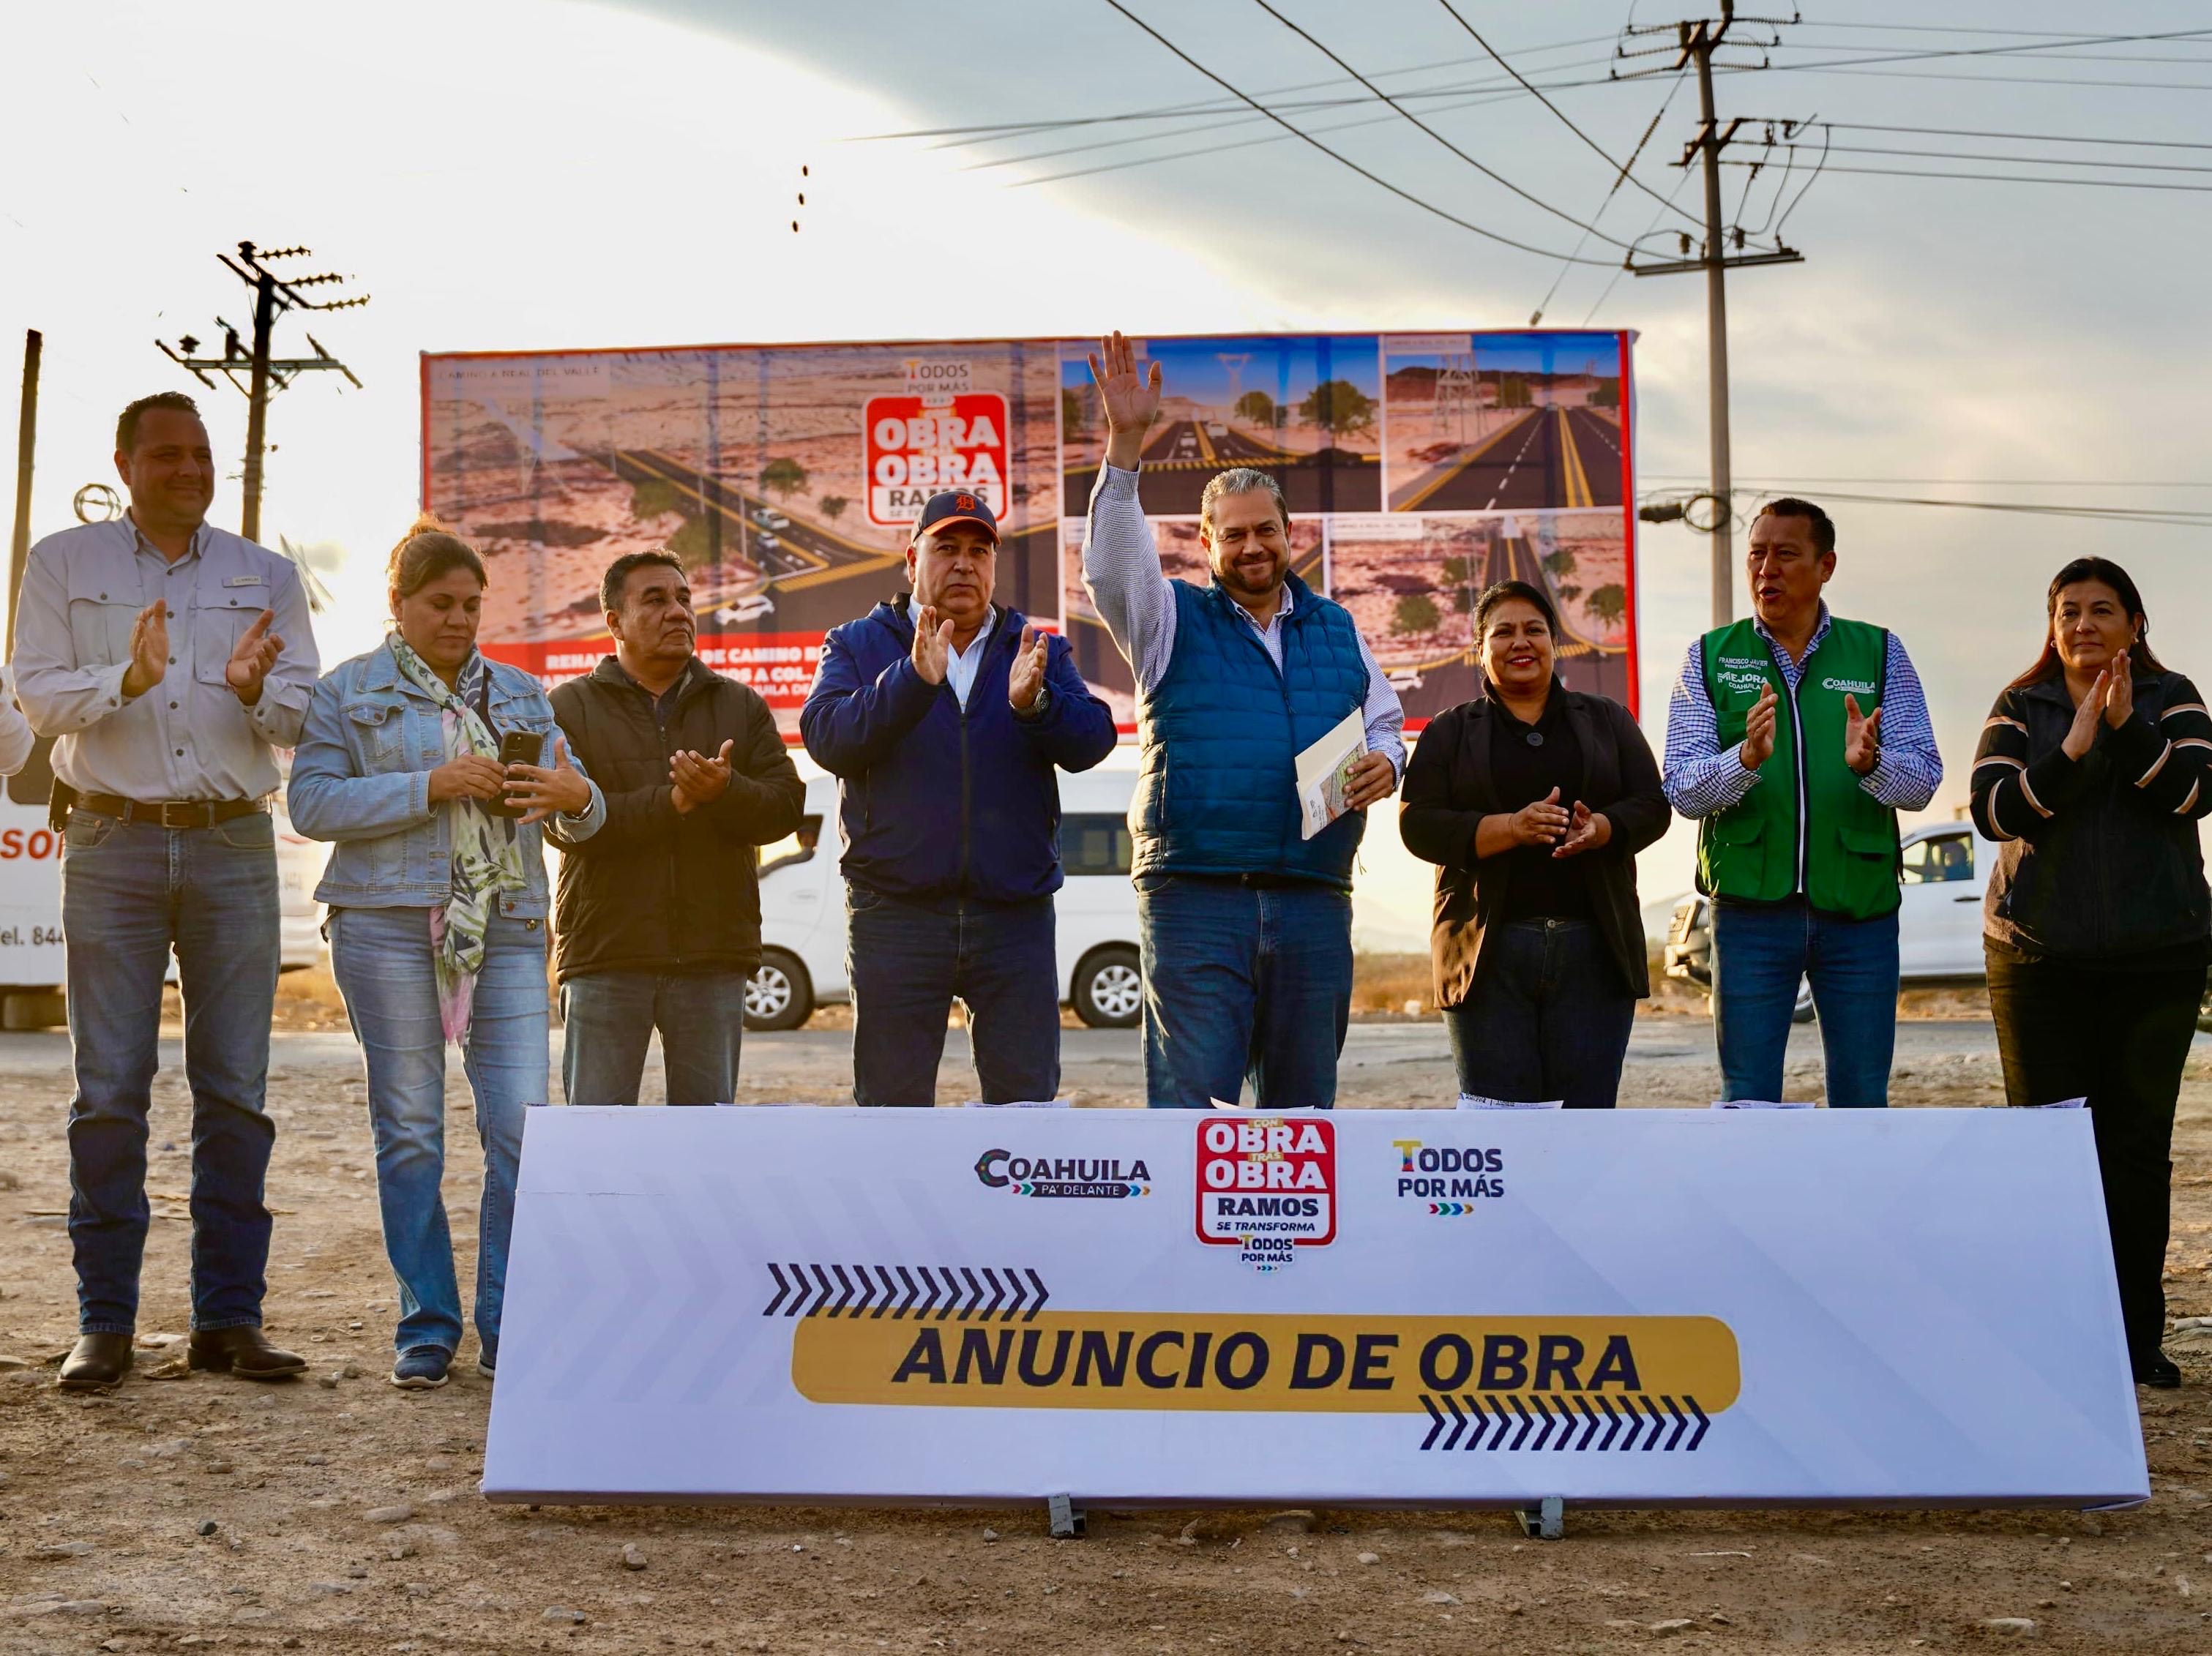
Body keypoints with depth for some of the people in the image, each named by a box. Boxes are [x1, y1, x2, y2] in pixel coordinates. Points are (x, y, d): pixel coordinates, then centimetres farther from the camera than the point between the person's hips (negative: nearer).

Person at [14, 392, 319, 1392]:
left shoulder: (267, 577, 13)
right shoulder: (64, 565, 9)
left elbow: (303, 717, 7)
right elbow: (37, 694, 0)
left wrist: (255, 690, -15)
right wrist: (128, 680, -18)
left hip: (235, 848, 2)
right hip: (113, 844, -1)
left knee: (236, 1091, 1)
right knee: (109, 1089, -3)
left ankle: (228, 1318, 7)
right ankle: (105, 1324, 3)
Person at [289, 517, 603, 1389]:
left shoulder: (520, 693, 18)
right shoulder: (347, 692, 7)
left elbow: (577, 818, 16)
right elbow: (312, 803, -5)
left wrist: (576, 796, -9)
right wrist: (431, 787, -14)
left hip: (507, 928, 3)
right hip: (389, 924, -2)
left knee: (521, 1128, -7)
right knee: (410, 1132, 1)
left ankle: (508, 1329, 2)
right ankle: (426, 1328, 12)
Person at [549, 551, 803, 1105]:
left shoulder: (741, 706, 13)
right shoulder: (571, 708, 4)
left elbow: (785, 805, 0)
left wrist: (725, 791, -21)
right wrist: (671, 802, -21)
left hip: (714, 958, 2)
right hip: (605, 955, -2)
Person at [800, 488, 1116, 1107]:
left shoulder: (1039, 652, 13)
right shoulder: (858, 647, 7)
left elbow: (1092, 738, -4)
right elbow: (826, 736, -11)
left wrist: (1035, 704, -25)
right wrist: (913, 680, -25)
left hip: (1014, 914, 2)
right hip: (896, 915, -1)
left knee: (1026, 1098, 4)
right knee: (891, 1104, 3)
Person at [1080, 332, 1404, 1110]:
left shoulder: (1336, 629, 17)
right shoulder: (1174, 622, 7)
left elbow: (1385, 723, 24)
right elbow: (1112, 563, -11)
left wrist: (1384, 762, -1)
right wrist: (1125, 442, -22)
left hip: (1315, 898, 4)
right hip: (1194, 898, -3)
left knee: (1303, 1101, 10)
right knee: (1192, 1099, -8)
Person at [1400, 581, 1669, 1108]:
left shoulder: (1607, 720, 15)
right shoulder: (1449, 733, 10)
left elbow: (1652, 806, 6)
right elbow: (1419, 826, -2)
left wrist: (1598, 829, -16)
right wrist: (1511, 828, -18)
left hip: (1593, 947, 1)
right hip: (1490, 954, -1)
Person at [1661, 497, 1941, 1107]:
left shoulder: (1880, 653, 7)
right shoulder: (1711, 657, 5)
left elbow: (1923, 781, 0)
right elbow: (1682, 791, -3)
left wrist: (1869, 763, -22)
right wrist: (1746, 758, -23)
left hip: (1860, 908, 1)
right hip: (1750, 906, 0)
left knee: (1863, 1101, 7)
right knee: (1747, 1102, 3)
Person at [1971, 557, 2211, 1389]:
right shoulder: (2020, 708, 7)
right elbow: (1991, 809, -7)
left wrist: (2126, 728, -21)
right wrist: (2071, 752, -18)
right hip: (2040, 957, 0)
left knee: (2139, 1145, 2)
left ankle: (2137, 1336, 10)